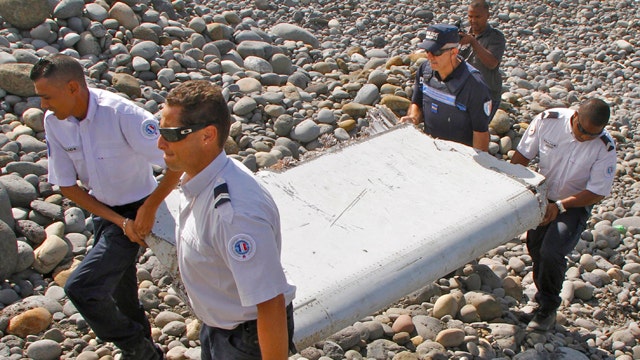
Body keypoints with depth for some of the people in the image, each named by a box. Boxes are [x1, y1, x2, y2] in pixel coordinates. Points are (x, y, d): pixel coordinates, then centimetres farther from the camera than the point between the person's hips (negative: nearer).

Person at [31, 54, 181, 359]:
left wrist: (150, 208, -18)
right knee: (117, 291, 20)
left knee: (80, 287, -14)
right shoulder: (53, 122, -9)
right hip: (102, 210, 7)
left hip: (135, 210, -6)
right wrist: (119, 221, -9)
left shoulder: (121, 114, -28)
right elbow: (67, 185, -3)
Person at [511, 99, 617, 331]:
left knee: (552, 253, -19)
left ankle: (548, 309, 4)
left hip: (576, 204, -3)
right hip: (543, 197, 4)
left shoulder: (605, 148, -23)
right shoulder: (547, 120, -19)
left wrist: (559, 206, -27)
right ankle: (542, 298, 35)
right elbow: (523, 155, -6)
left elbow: (597, 193, -18)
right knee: (535, 249, 9)